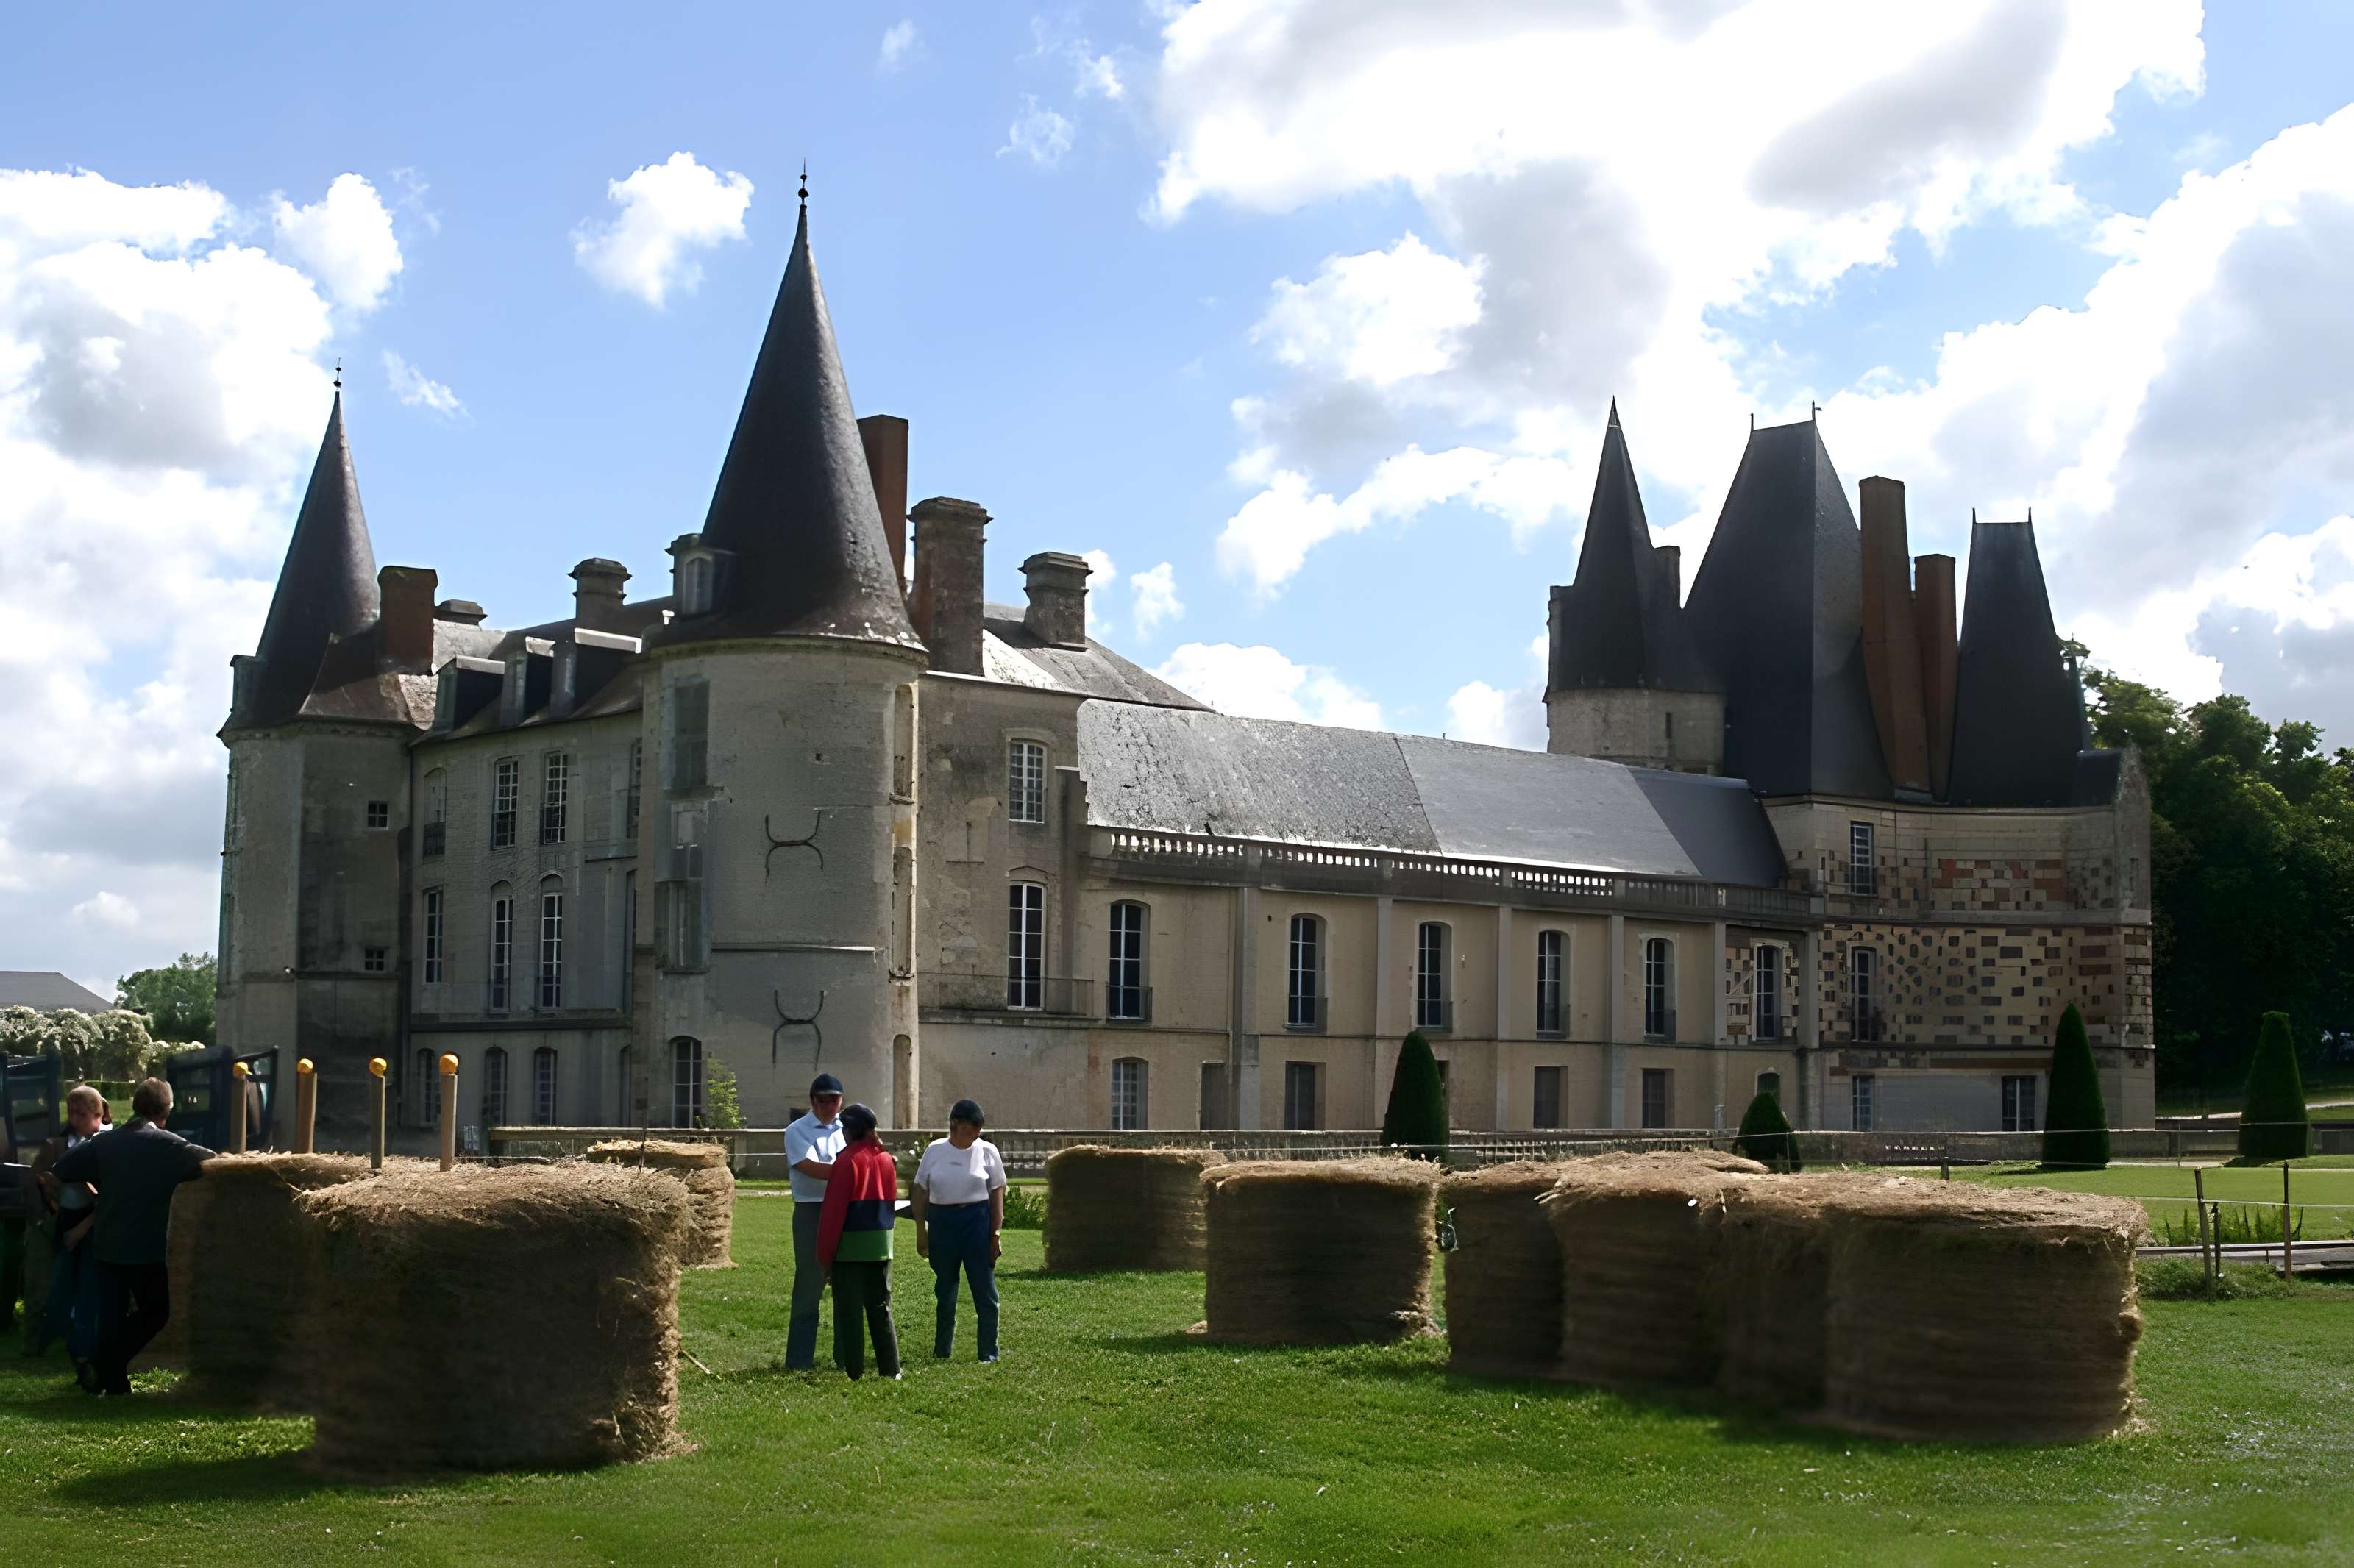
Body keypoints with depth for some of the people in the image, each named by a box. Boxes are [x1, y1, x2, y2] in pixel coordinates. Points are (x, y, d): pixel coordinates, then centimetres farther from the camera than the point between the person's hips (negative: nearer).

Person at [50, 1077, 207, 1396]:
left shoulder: (103, 1143, 3)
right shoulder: (169, 1146, -9)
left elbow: (54, 1175, 4)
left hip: (107, 1247, 4)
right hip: (148, 1250, -4)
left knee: (112, 1316, 9)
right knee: (156, 1311, 13)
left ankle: (113, 1381, 10)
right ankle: (114, 1360, -2)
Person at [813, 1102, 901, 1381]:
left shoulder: (848, 1161, -12)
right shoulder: (886, 1159, 9)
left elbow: (833, 1211, -12)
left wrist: (824, 1253, -8)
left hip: (850, 1247, -6)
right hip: (882, 1244, 6)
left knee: (849, 1310, 0)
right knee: (880, 1308, 12)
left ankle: (853, 1371, -1)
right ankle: (890, 1368, 11)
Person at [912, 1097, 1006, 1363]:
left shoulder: (987, 1151, -1)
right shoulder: (935, 1150, 3)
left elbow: (997, 1194, 1)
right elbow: (920, 1191, 8)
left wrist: (996, 1234, -4)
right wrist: (921, 1231, 4)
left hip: (977, 1221, -2)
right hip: (941, 1222, 2)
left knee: (985, 1291, -2)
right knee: (944, 1291, 11)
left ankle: (989, 1354, 5)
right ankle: (941, 1352, 24)